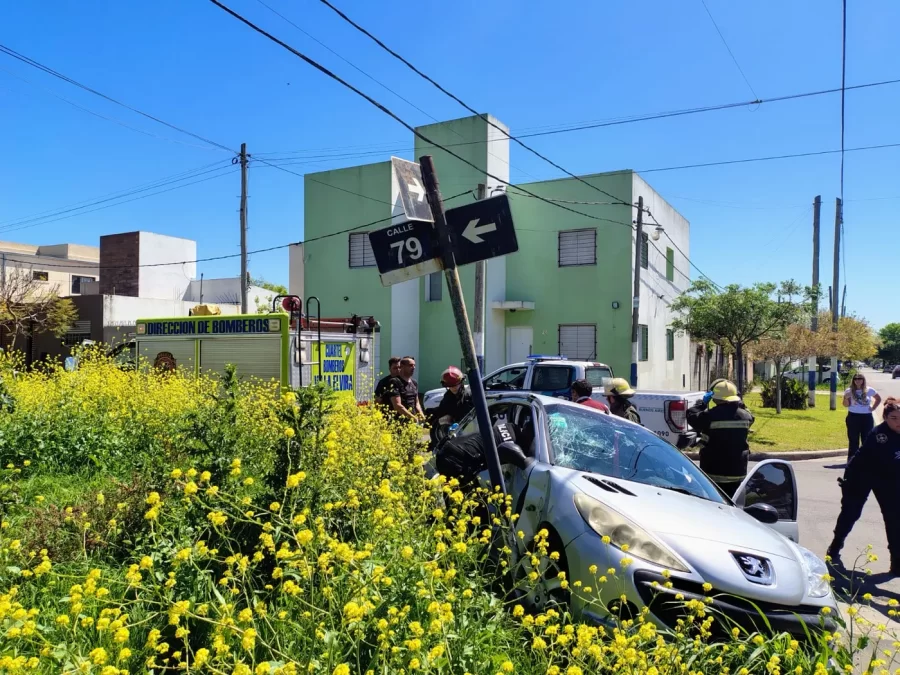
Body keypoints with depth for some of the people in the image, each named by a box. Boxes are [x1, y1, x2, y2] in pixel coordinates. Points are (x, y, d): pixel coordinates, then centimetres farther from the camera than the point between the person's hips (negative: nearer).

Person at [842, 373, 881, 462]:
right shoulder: (849, 390, -3)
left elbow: (878, 399, 17)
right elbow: (846, 405, -4)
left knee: (866, 439, 7)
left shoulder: (869, 390, 1)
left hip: (867, 417, 2)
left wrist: (873, 408, 5)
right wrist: (846, 398, -23)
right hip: (853, 417, -1)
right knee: (853, 440, 2)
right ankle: (851, 459, 7)